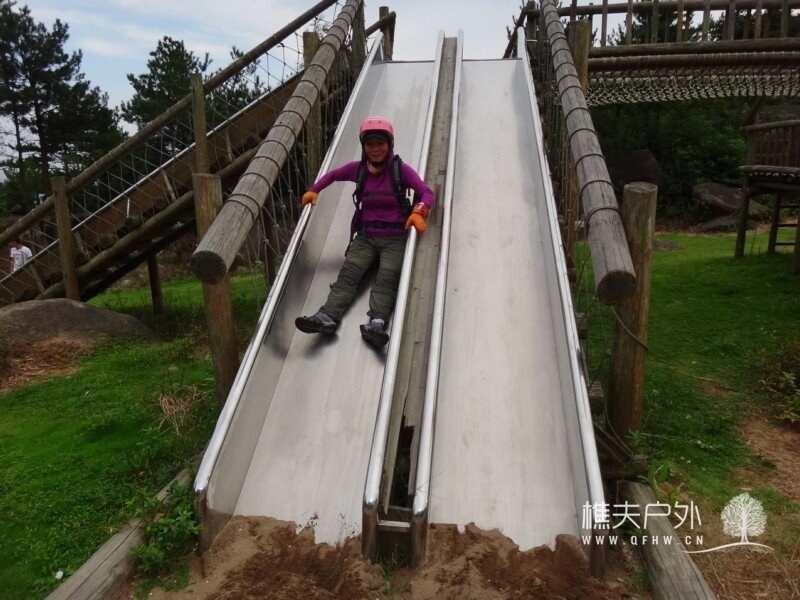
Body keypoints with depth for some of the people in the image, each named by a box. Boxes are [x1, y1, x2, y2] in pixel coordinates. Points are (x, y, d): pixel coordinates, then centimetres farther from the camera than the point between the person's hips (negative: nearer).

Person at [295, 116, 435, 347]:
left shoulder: (400, 169, -3)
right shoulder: (358, 169, 6)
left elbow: (427, 193, -9)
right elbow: (333, 175, 25)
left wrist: (419, 211, -30)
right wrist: (314, 191, 10)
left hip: (395, 238, -2)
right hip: (365, 236, 3)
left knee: (387, 277, -27)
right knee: (349, 272, -22)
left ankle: (376, 323, -47)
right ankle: (327, 316, -39)